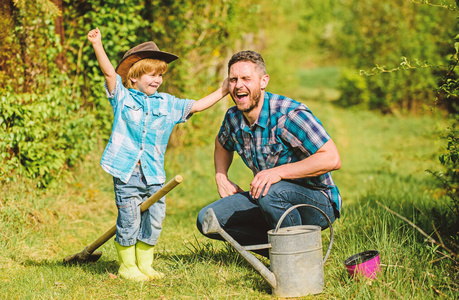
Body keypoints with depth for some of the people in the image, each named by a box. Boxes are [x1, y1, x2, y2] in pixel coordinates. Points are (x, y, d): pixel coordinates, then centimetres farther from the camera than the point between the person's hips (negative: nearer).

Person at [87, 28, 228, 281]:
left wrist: (222, 92, 13)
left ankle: (145, 265, 21)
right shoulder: (123, 98, 3)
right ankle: (127, 266, 14)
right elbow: (109, 72, -10)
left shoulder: (168, 104, 14)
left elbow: (196, 106, 19)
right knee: (129, 219, -1)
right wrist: (97, 46, -24)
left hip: (154, 173, 4)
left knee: (154, 219, 6)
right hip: (126, 171, -4)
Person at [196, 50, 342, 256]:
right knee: (207, 220, -7)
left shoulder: (289, 115, -21)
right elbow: (222, 144, 28)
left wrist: (280, 172, -33)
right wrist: (221, 176, 9)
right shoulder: (233, 118, 2)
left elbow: (332, 159, -28)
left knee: (271, 192, -39)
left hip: (319, 203, -7)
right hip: (267, 199, 7)